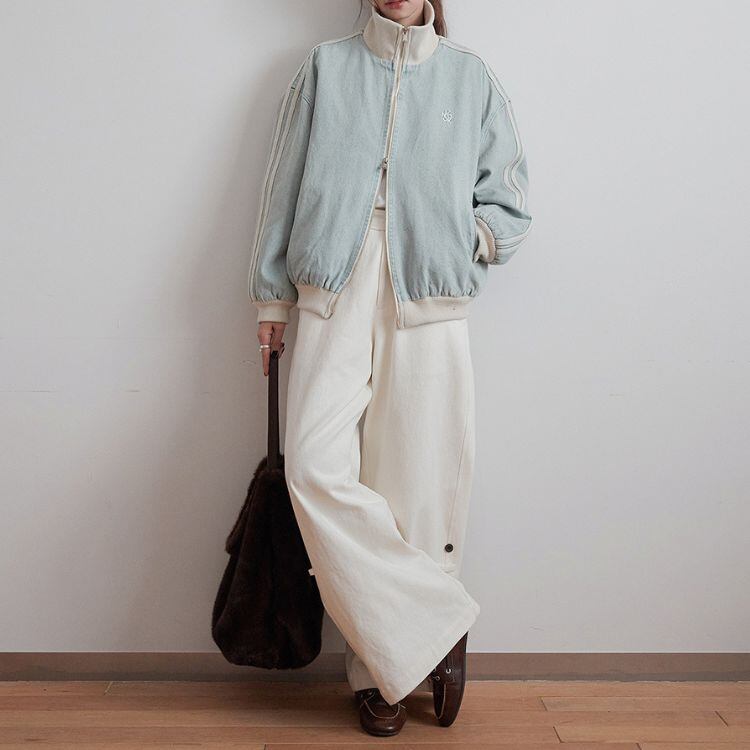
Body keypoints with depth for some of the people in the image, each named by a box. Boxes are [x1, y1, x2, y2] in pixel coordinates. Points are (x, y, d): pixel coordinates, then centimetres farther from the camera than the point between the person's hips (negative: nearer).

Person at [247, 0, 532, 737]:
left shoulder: (471, 77, 14)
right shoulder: (325, 67, 16)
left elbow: (510, 204, 16)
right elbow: (284, 186, 16)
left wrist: (465, 236, -3)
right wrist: (271, 295, 13)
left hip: (429, 304, 0)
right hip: (335, 296, 1)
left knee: (416, 484, -4)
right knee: (316, 469, -16)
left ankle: (386, 665, 14)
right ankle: (438, 627, -2)